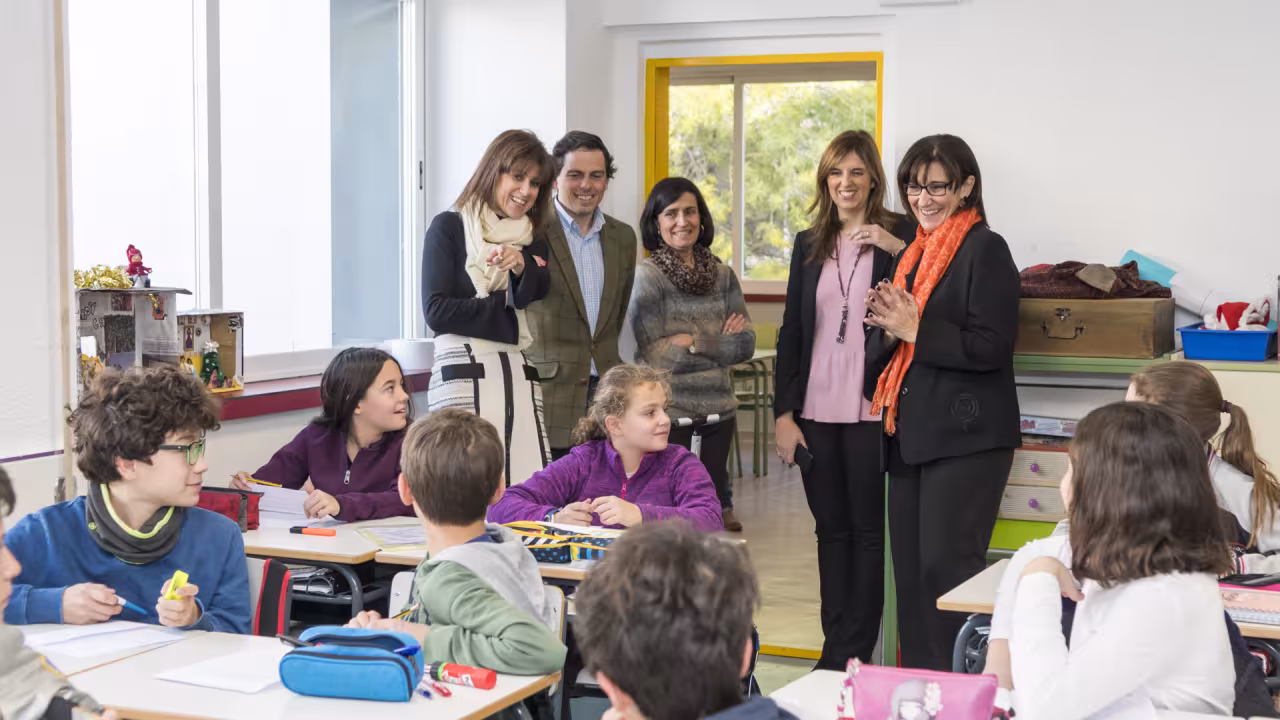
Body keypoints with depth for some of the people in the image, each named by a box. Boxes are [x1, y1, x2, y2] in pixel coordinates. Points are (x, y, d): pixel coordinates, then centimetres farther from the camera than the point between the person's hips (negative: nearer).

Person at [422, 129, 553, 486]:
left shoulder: (535, 240, 18)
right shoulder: (449, 228, 5)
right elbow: (436, 311, -5)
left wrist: (523, 267, -11)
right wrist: (507, 302, -1)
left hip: (521, 377, 4)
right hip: (464, 373, -4)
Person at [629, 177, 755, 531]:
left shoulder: (722, 275, 8)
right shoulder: (647, 276, -5)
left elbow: (745, 344, 3)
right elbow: (652, 353, -11)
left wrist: (695, 342, -9)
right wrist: (720, 344, -7)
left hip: (717, 415, 4)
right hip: (667, 415, -4)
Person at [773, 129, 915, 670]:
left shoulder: (900, 236, -1)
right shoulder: (809, 245, 12)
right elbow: (791, 331, 11)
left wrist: (898, 251, -19)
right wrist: (783, 413, 5)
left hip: (871, 409, -4)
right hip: (816, 410, 5)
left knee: (868, 531, 3)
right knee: (831, 529, 10)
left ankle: (852, 654, 10)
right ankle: (836, 650, 17)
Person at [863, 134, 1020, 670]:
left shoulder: (984, 249, -7)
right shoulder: (914, 253, 17)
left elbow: (990, 347, -15)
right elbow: (885, 347, 19)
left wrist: (916, 330, -17)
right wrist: (887, 327, -3)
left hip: (965, 438, -8)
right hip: (912, 434, 8)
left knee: (945, 565, -10)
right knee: (909, 566, 11)